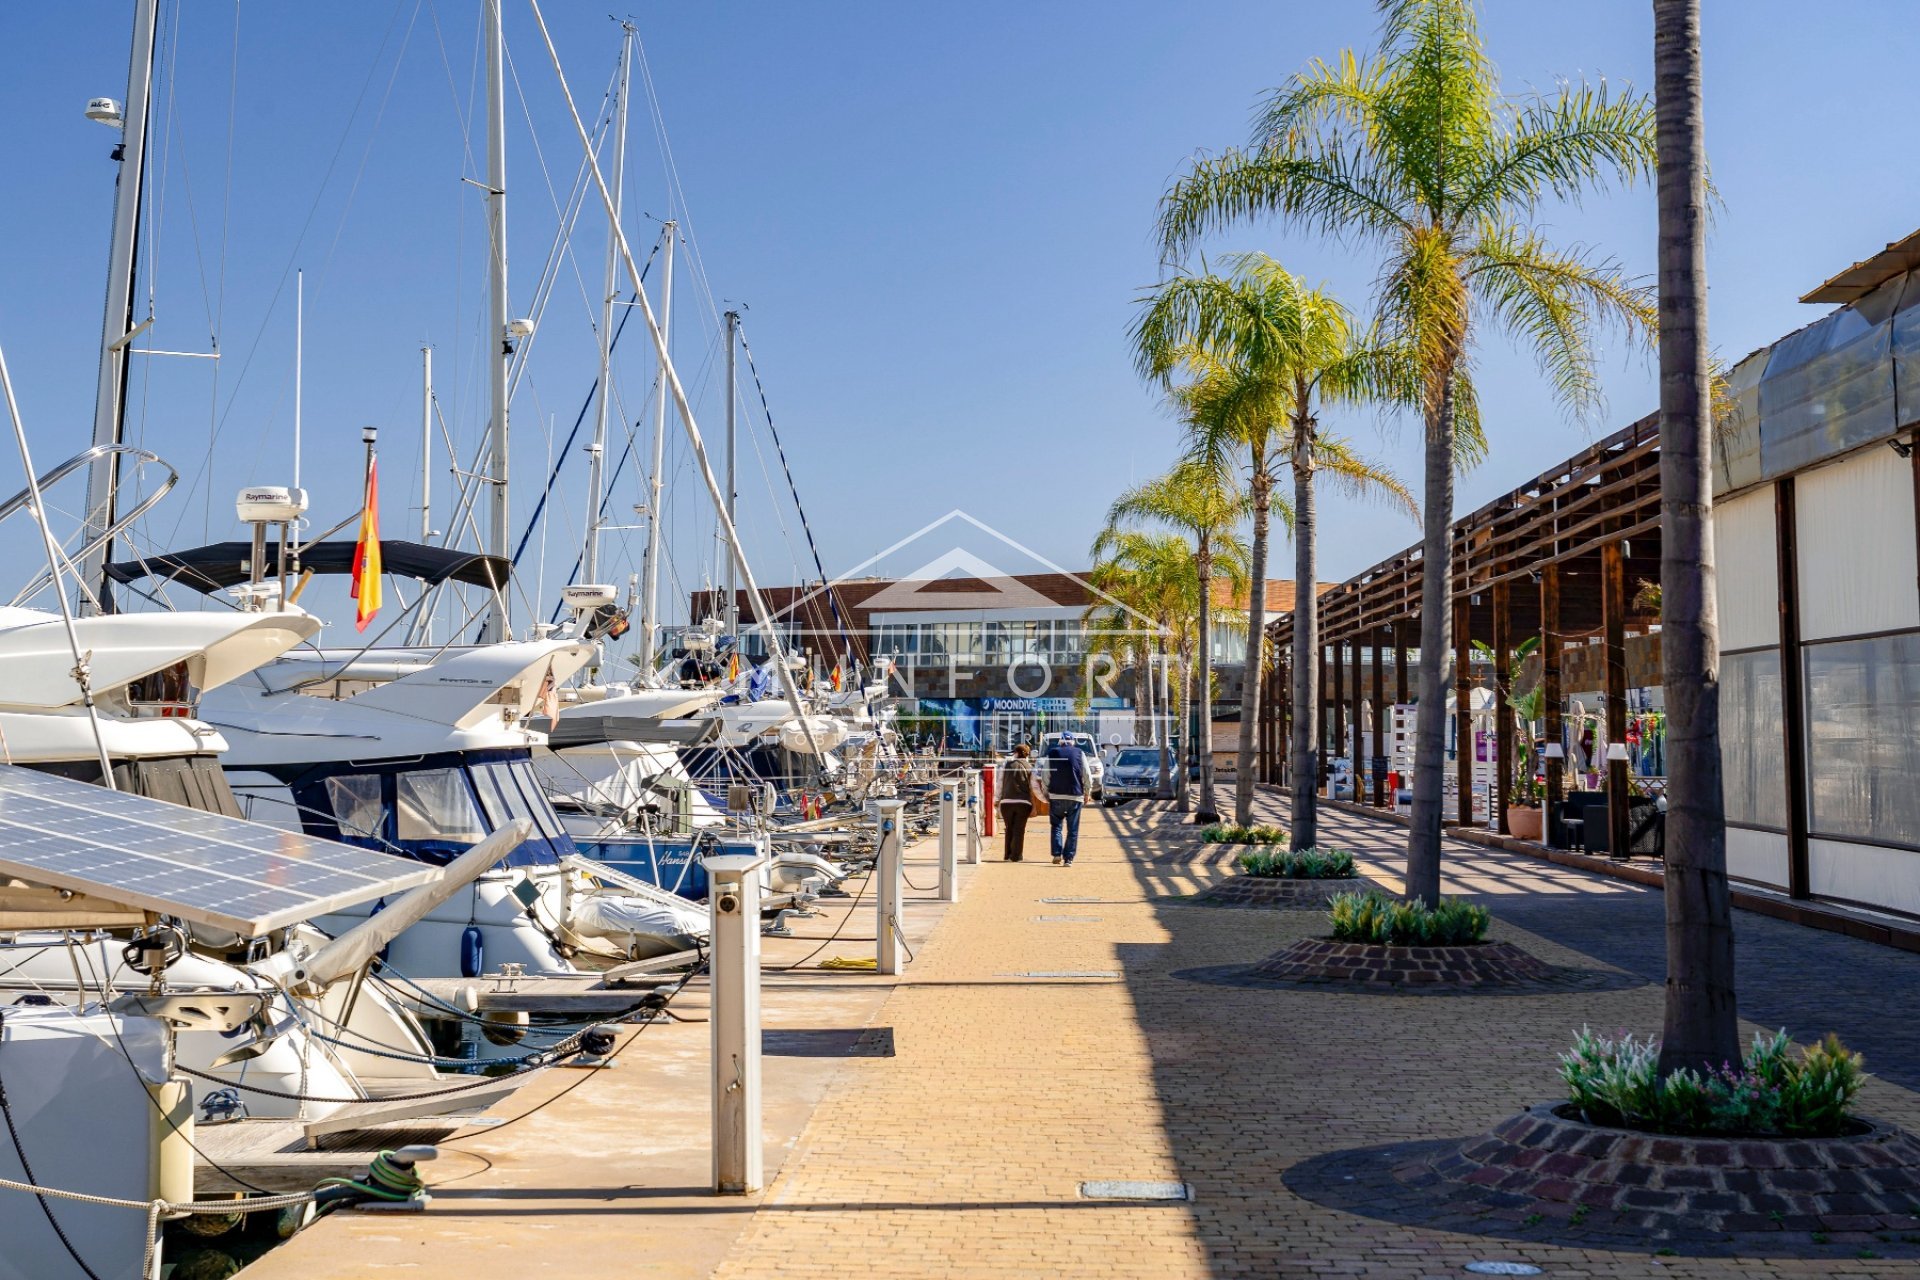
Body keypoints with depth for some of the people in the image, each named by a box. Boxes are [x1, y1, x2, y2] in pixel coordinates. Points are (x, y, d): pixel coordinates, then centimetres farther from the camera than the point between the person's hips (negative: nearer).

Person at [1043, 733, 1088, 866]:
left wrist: (1046, 793, 10)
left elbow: (1046, 776, 2)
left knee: (1056, 825, 11)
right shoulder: (1079, 753, 5)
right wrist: (1086, 792, 11)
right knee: (1072, 829, 5)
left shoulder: (1051, 753, 5)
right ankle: (1068, 858, 1)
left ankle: (1057, 854, -4)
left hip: (1056, 795, 0)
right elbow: (1086, 775, 2)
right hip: (1075, 796, 0)